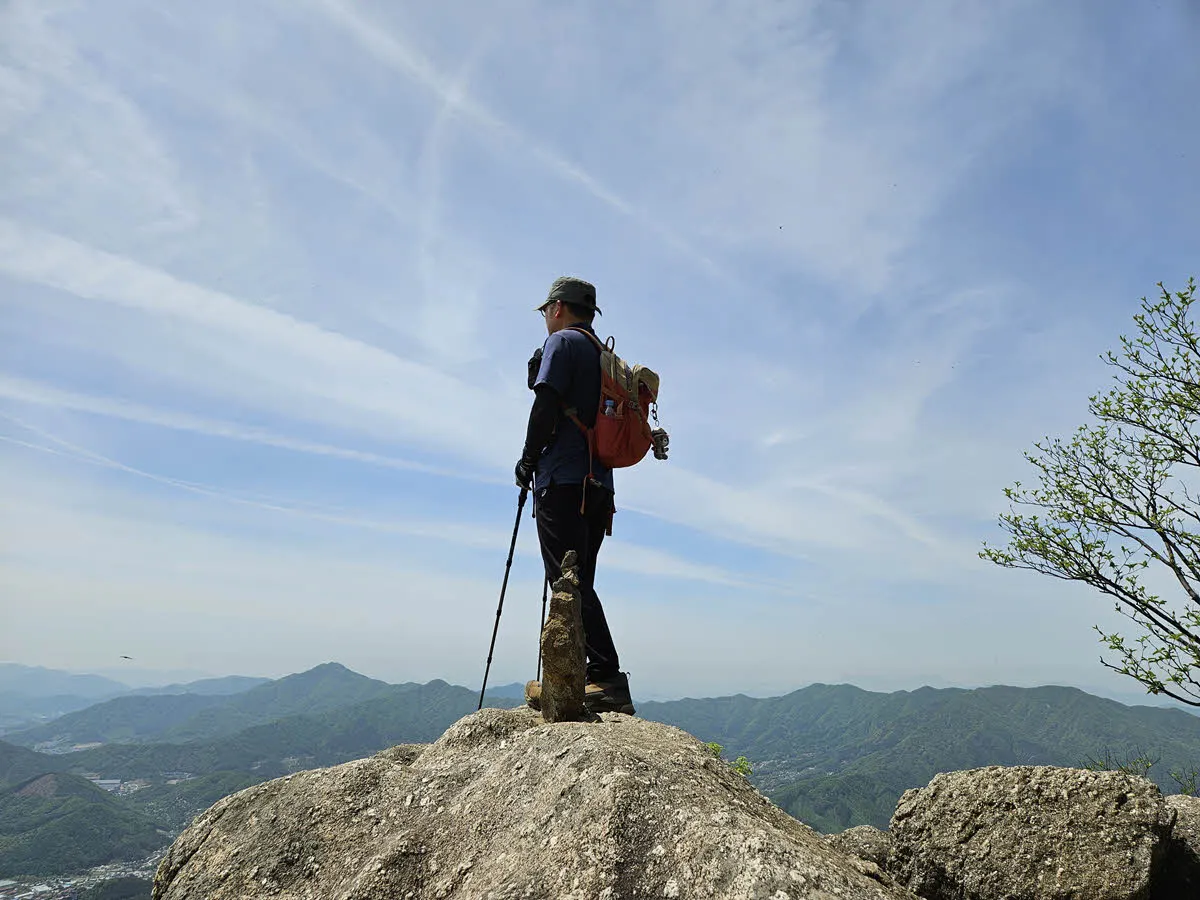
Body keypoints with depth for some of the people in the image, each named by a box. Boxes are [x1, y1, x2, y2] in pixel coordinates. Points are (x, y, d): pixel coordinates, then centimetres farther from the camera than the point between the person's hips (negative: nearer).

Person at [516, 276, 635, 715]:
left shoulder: (563, 342, 0)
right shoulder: (608, 357, 25)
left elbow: (546, 405, -12)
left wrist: (528, 460, 0)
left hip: (563, 480, -9)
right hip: (599, 483, 9)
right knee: (578, 585, 11)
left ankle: (607, 678, -16)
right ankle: (599, 681, 12)